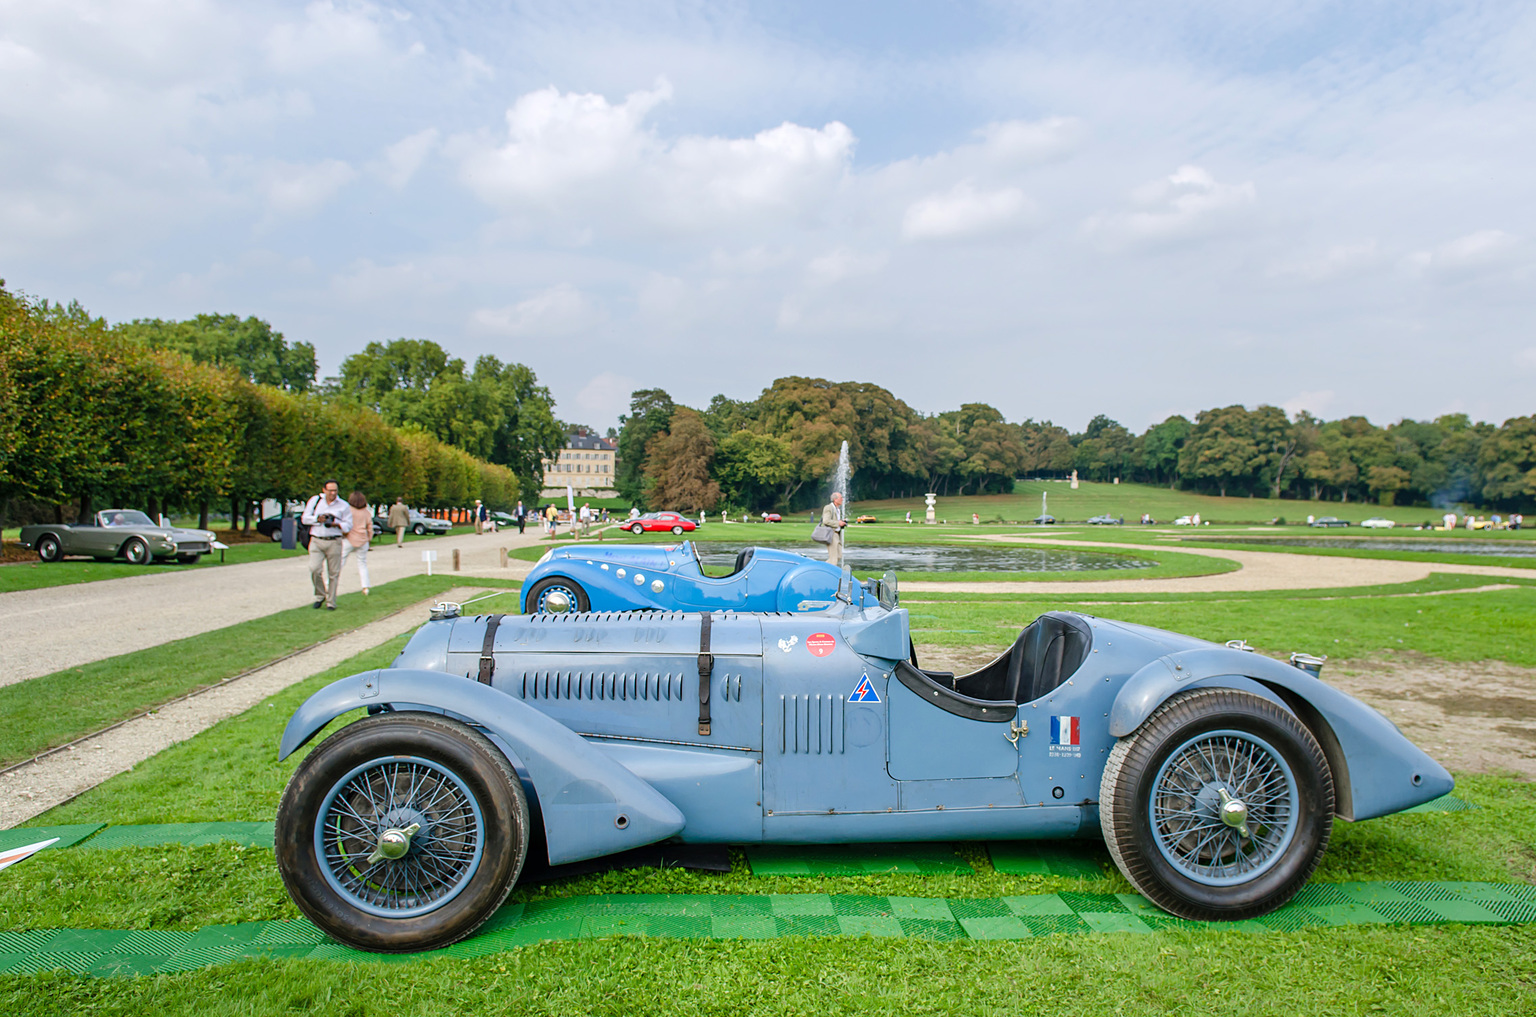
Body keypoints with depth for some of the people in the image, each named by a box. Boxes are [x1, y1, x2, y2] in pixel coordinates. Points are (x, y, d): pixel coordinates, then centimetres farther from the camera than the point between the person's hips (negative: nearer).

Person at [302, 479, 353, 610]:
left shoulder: (344, 506, 6)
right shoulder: (315, 501, 8)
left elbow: (348, 525, 5)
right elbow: (305, 518, 9)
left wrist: (337, 524, -15)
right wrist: (317, 519, -9)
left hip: (334, 542, 0)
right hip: (316, 541, 0)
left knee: (333, 573, 1)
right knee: (314, 569, -13)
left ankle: (331, 602, 13)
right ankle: (320, 595, 10)